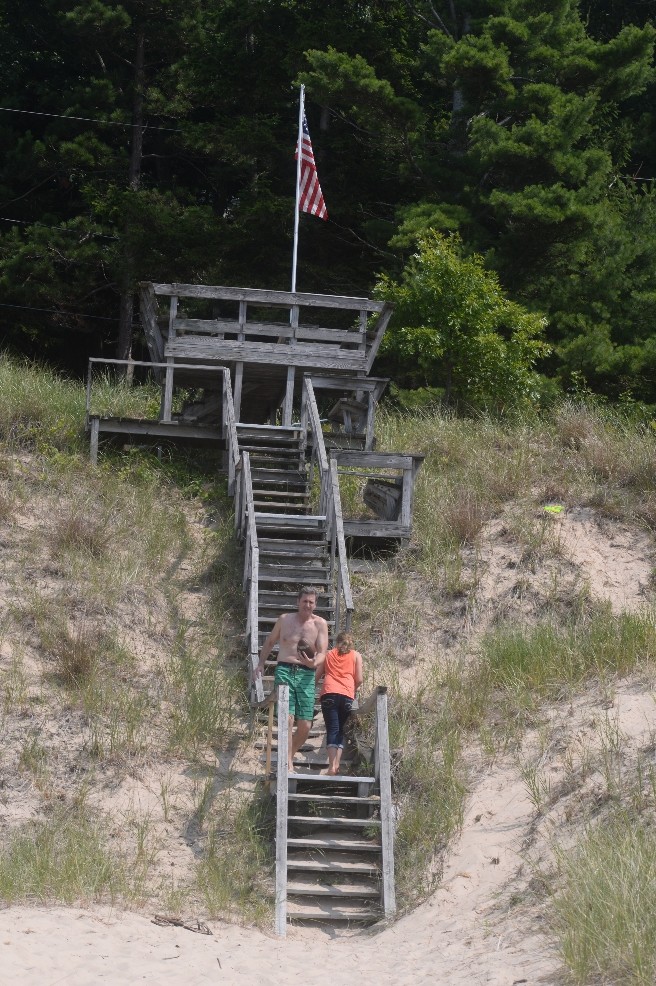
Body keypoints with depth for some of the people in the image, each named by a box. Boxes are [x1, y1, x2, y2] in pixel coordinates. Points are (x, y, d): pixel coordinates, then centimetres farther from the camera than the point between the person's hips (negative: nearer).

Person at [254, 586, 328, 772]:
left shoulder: (320, 624, 4)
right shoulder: (284, 619, 9)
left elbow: (322, 652, -3)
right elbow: (270, 642, 24)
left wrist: (314, 663, -25)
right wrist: (261, 664, 14)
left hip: (306, 675, 1)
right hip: (284, 671, 0)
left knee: (305, 726, -2)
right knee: (287, 719, -16)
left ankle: (289, 755, 23)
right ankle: (288, 765, -13)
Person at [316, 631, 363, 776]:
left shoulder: (328, 654, 21)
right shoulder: (356, 655, 18)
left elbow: (316, 676, 20)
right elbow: (359, 680, 10)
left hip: (329, 694, 0)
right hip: (347, 696, 0)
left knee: (332, 730, -6)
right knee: (340, 729, 14)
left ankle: (332, 766, -22)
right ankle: (337, 764, -1)